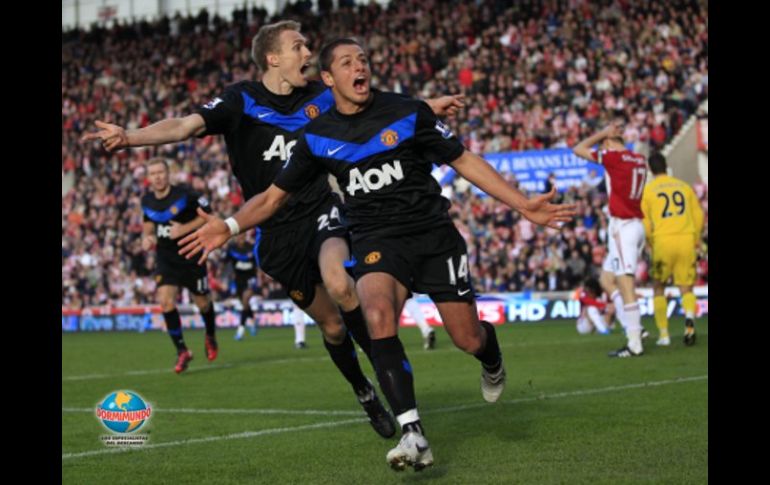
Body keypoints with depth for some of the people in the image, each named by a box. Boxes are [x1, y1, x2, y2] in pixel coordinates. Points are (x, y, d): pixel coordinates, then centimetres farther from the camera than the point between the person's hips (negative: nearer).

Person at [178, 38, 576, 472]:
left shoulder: (408, 112, -3)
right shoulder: (317, 137, 3)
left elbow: (464, 160, 3)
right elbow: (276, 194, 9)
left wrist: (524, 205, -2)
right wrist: (231, 226, -8)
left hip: (434, 232, 0)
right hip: (377, 239, 0)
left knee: (469, 340, -1)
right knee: (378, 316, -31)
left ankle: (491, 357, 42)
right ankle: (414, 436, -29)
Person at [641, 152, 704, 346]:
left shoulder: (648, 190, 4)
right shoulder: (684, 186, 11)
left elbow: (645, 223, 0)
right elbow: (698, 215, 9)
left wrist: (651, 243, 15)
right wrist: (696, 239, 20)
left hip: (663, 242, -1)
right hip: (686, 240, 2)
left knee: (658, 287, 15)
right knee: (686, 288, 5)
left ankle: (663, 333, 10)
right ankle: (689, 318, -26)